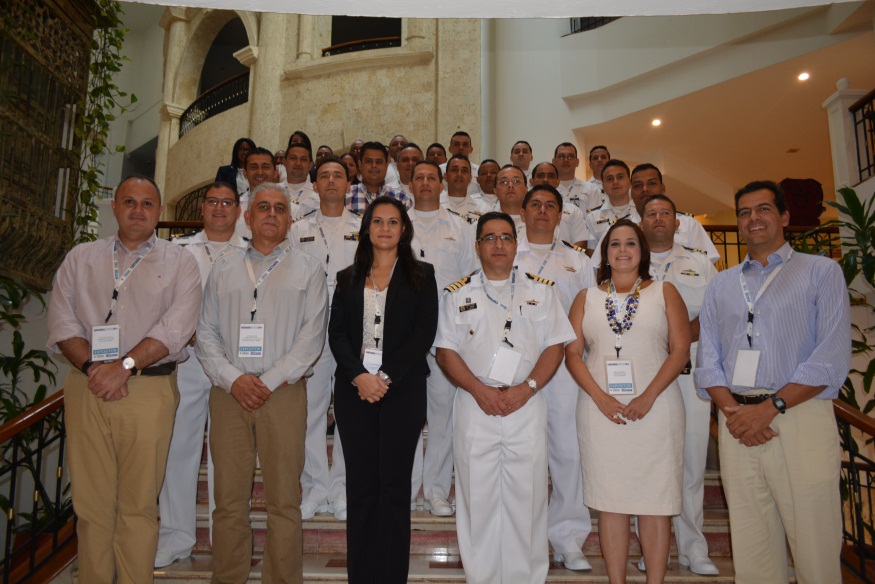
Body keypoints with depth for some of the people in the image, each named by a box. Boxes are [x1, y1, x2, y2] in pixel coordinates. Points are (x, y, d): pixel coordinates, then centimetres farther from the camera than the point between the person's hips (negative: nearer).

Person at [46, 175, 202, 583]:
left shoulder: (179, 263, 7)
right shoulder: (80, 258, 15)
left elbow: (176, 327, -6)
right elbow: (61, 321, 5)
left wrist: (125, 365, -15)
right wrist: (93, 367, -9)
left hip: (149, 391, -2)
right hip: (86, 389, 2)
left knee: (139, 503, 2)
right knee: (91, 500, 6)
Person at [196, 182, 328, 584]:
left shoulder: (308, 270, 8)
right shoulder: (223, 271, 16)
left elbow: (312, 335, -2)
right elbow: (206, 332, 9)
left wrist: (268, 381, -9)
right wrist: (233, 379, -6)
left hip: (284, 393, -2)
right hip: (228, 392, 2)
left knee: (284, 501, 1)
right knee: (229, 499, 6)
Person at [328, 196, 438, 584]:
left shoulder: (421, 275, 7)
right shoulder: (348, 278, 15)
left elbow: (424, 333, -3)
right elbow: (337, 333, 6)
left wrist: (386, 377, -12)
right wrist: (359, 375, -10)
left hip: (402, 389, -2)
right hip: (354, 389, 2)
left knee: (394, 484, 1)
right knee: (360, 483, 5)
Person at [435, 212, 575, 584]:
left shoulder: (540, 290, 10)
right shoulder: (458, 294, 9)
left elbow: (554, 347, 4)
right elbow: (446, 351, 3)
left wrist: (525, 388, -10)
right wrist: (479, 389, -11)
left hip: (527, 405, 0)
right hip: (474, 407, 0)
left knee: (527, 497, 4)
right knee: (477, 497, 6)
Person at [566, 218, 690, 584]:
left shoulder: (664, 293, 9)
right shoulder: (587, 298, 12)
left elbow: (680, 350, 0)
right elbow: (572, 353, 5)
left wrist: (648, 397, -12)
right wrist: (600, 397, -9)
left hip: (655, 409, -1)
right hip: (600, 410, 1)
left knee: (655, 500, 2)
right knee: (609, 500, 5)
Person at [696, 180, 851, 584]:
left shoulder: (822, 272, 6)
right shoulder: (720, 285, 17)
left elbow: (832, 358, -5)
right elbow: (707, 359, 10)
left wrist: (770, 407, -13)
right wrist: (732, 410, -8)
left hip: (801, 418, -3)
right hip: (737, 424, 3)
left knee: (814, 549, 2)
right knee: (751, 550, 9)